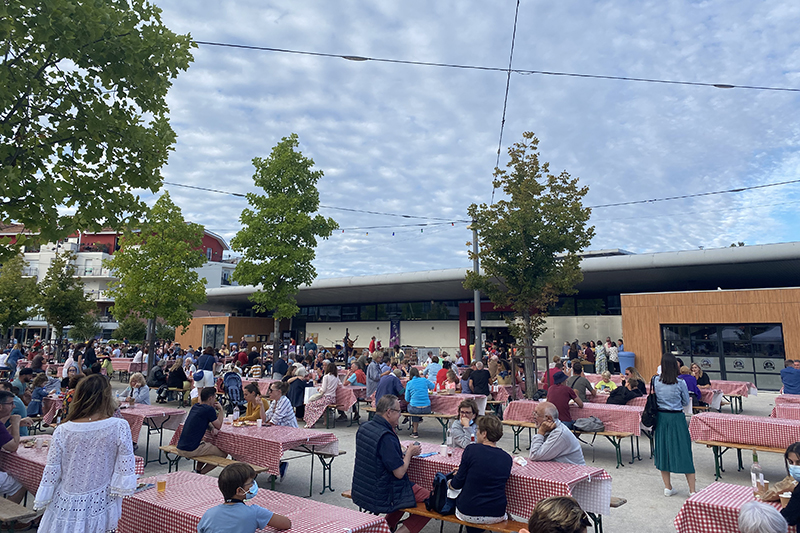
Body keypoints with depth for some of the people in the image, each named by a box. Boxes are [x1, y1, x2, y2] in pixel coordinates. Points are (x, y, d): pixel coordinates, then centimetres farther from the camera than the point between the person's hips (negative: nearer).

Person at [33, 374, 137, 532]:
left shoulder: (62, 431, -13)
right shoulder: (120, 427, -18)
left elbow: (52, 470, -4)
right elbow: (125, 467, -13)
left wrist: (41, 501, 11)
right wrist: (120, 489, 2)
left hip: (67, 506, 1)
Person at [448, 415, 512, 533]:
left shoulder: (471, 450, -14)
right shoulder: (507, 458, -3)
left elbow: (457, 484, -7)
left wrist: (450, 483, 17)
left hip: (467, 514, -2)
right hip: (496, 516, 2)